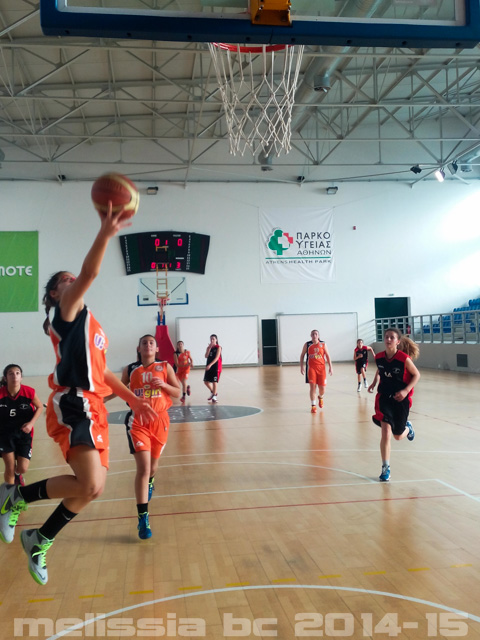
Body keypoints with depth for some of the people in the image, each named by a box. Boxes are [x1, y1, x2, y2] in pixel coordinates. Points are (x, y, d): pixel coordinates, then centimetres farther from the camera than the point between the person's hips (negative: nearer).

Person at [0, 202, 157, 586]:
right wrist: (105, 233, -31)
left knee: (92, 488, 13)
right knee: (90, 486, -23)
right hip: (73, 405, -9)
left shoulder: (90, 324, 24)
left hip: (93, 408, 9)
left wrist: (133, 400, 21)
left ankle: (40, 541, 29)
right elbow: (90, 273, -21)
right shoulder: (69, 309, -1)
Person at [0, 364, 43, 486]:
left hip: (24, 432, 1)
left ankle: (17, 475, 41)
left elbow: (40, 407, 1)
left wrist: (31, 423, -11)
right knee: (10, 469, -5)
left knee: (22, 468, 1)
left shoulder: (29, 392, -17)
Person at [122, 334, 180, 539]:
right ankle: (143, 519, -11)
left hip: (160, 420, 2)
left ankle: (149, 482, 57)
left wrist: (163, 384, -14)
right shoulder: (130, 370, 3)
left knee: (153, 465, 18)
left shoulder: (165, 367, 3)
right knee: (143, 467, -14)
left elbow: (178, 393, 3)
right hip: (138, 421, -2)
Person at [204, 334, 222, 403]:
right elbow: (206, 356, -3)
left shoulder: (218, 347, -6)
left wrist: (210, 365, -23)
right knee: (206, 381, 7)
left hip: (216, 367, -6)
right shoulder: (209, 347, 11)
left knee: (214, 382, -4)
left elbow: (216, 358, -15)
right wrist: (209, 348, -12)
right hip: (209, 367, 6)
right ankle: (212, 392, 30)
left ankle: (214, 397, 5)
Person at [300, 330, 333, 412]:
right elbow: (302, 355, 9)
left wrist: (330, 367, -1)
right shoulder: (307, 344, 1)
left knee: (322, 387, 3)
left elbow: (327, 355, 6)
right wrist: (302, 366, 0)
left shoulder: (323, 344, 3)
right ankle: (313, 406, -2)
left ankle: (320, 397, 38)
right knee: (312, 386, -9)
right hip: (311, 368, -1)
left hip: (321, 368, 1)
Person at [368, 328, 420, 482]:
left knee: (398, 436, 13)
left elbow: (416, 375, -7)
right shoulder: (379, 357, -7)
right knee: (386, 432, -13)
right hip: (384, 397, 1)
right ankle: (385, 468, 0)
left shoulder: (404, 358, -19)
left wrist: (406, 390, -18)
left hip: (401, 399, -1)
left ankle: (408, 427, 51)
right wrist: (374, 383, 4)